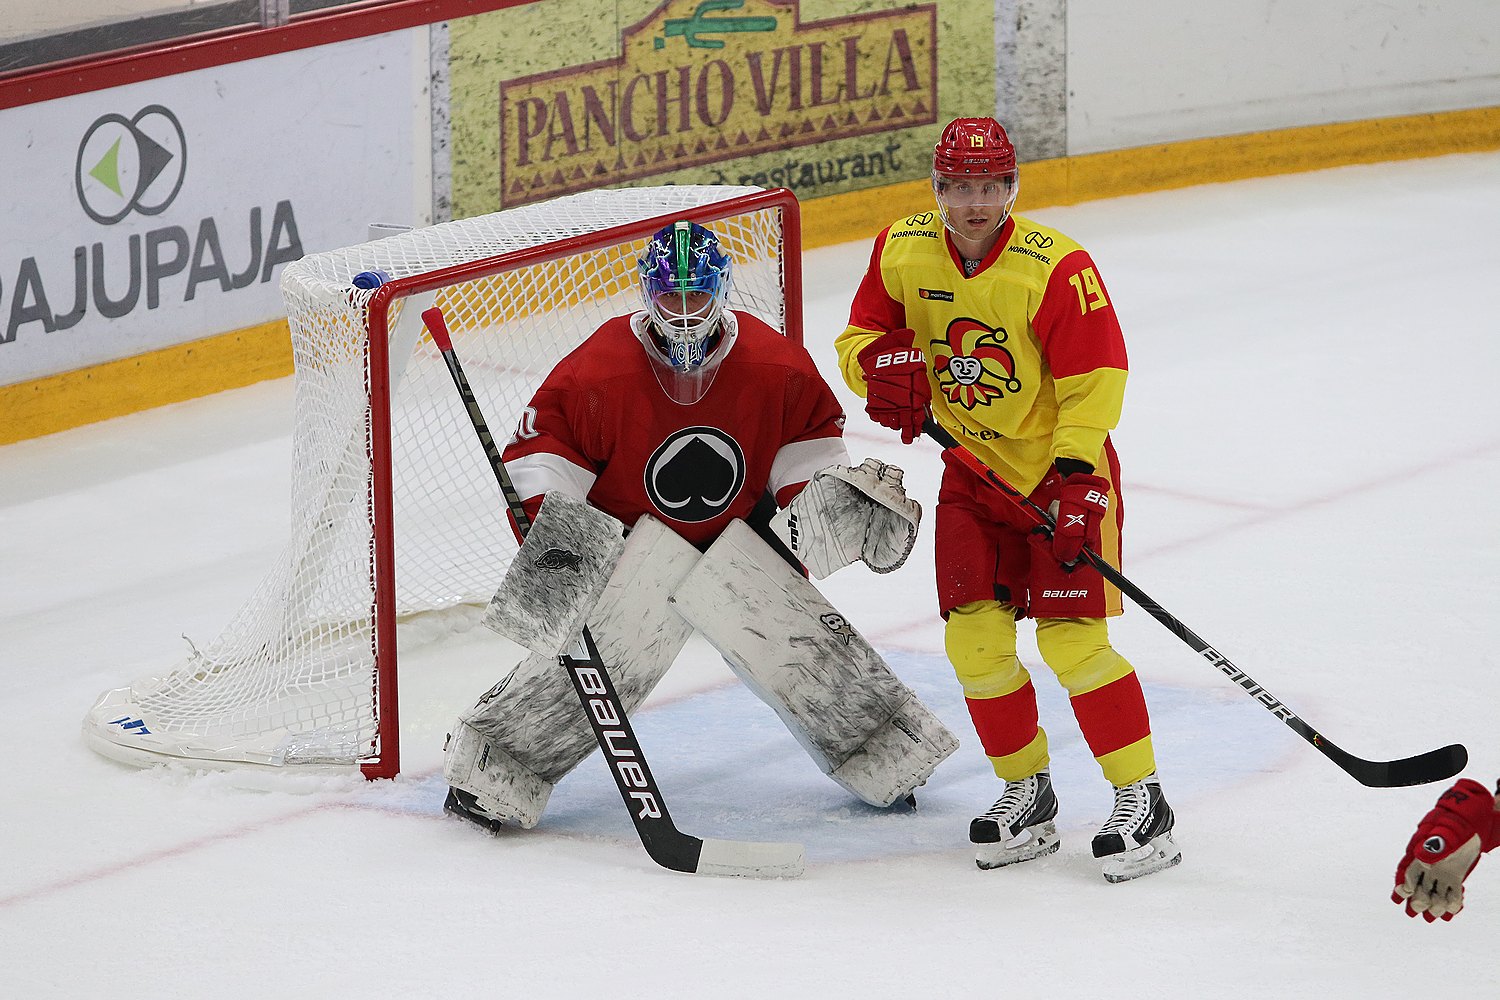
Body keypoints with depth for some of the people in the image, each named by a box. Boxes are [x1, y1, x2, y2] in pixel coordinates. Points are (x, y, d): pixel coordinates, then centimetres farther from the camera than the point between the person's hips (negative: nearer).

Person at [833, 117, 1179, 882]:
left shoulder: (1056, 268, -20)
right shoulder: (902, 253, -3)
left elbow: (1094, 381, -18)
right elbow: (860, 337, 8)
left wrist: (1077, 477, -25)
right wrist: (886, 366, -16)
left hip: (1060, 466, -5)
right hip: (973, 470, 5)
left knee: (1072, 637, -13)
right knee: (975, 636, -3)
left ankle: (1141, 800, -5)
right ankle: (1026, 792, 14)